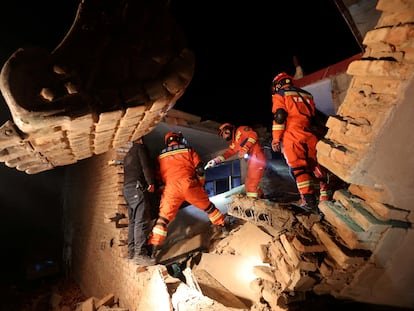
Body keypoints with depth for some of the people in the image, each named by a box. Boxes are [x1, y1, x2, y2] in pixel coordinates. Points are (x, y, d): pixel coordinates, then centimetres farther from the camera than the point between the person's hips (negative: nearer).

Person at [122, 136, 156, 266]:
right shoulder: (140, 147, 2)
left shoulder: (128, 154, 29)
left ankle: (132, 251, 13)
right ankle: (140, 254, -18)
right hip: (137, 187, -10)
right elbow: (146, 166, -11)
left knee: (133, 221, 10)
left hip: (127, 188, 10)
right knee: (142, 221, -14)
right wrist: (151, 182, -8)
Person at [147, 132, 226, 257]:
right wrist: (201, 185, 18)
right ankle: (223, 225, 29)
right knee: (208, 206, 17)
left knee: (164, 216, 6)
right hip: (188, 184, -1)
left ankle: (153, 244, -1)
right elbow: (199, 168, 7)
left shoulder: (161, 156, 20)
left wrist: (164, 188, 31)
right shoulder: (187, 149, 12)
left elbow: (159, 175, 22)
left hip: (170, 188, 2)